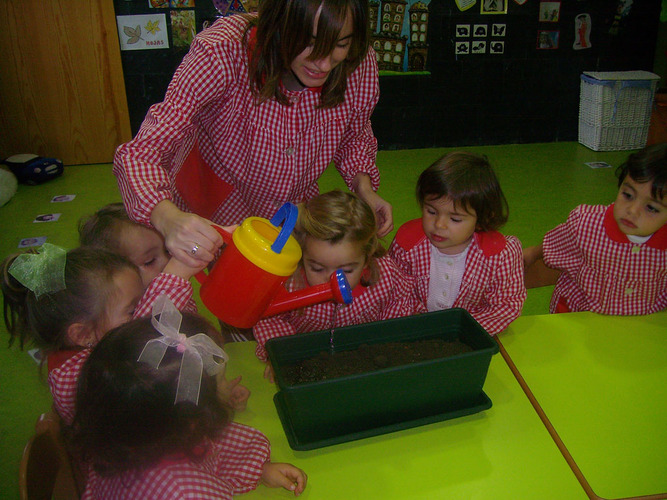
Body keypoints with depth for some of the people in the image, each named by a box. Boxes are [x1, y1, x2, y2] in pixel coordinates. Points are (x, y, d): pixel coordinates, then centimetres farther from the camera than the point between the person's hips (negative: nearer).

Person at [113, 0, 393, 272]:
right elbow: (140, 153, -35)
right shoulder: (224, 53, -35)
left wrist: (364, 188, -19)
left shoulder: (361, 64, -23)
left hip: (295, 209, 4)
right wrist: (169, 219, -56)